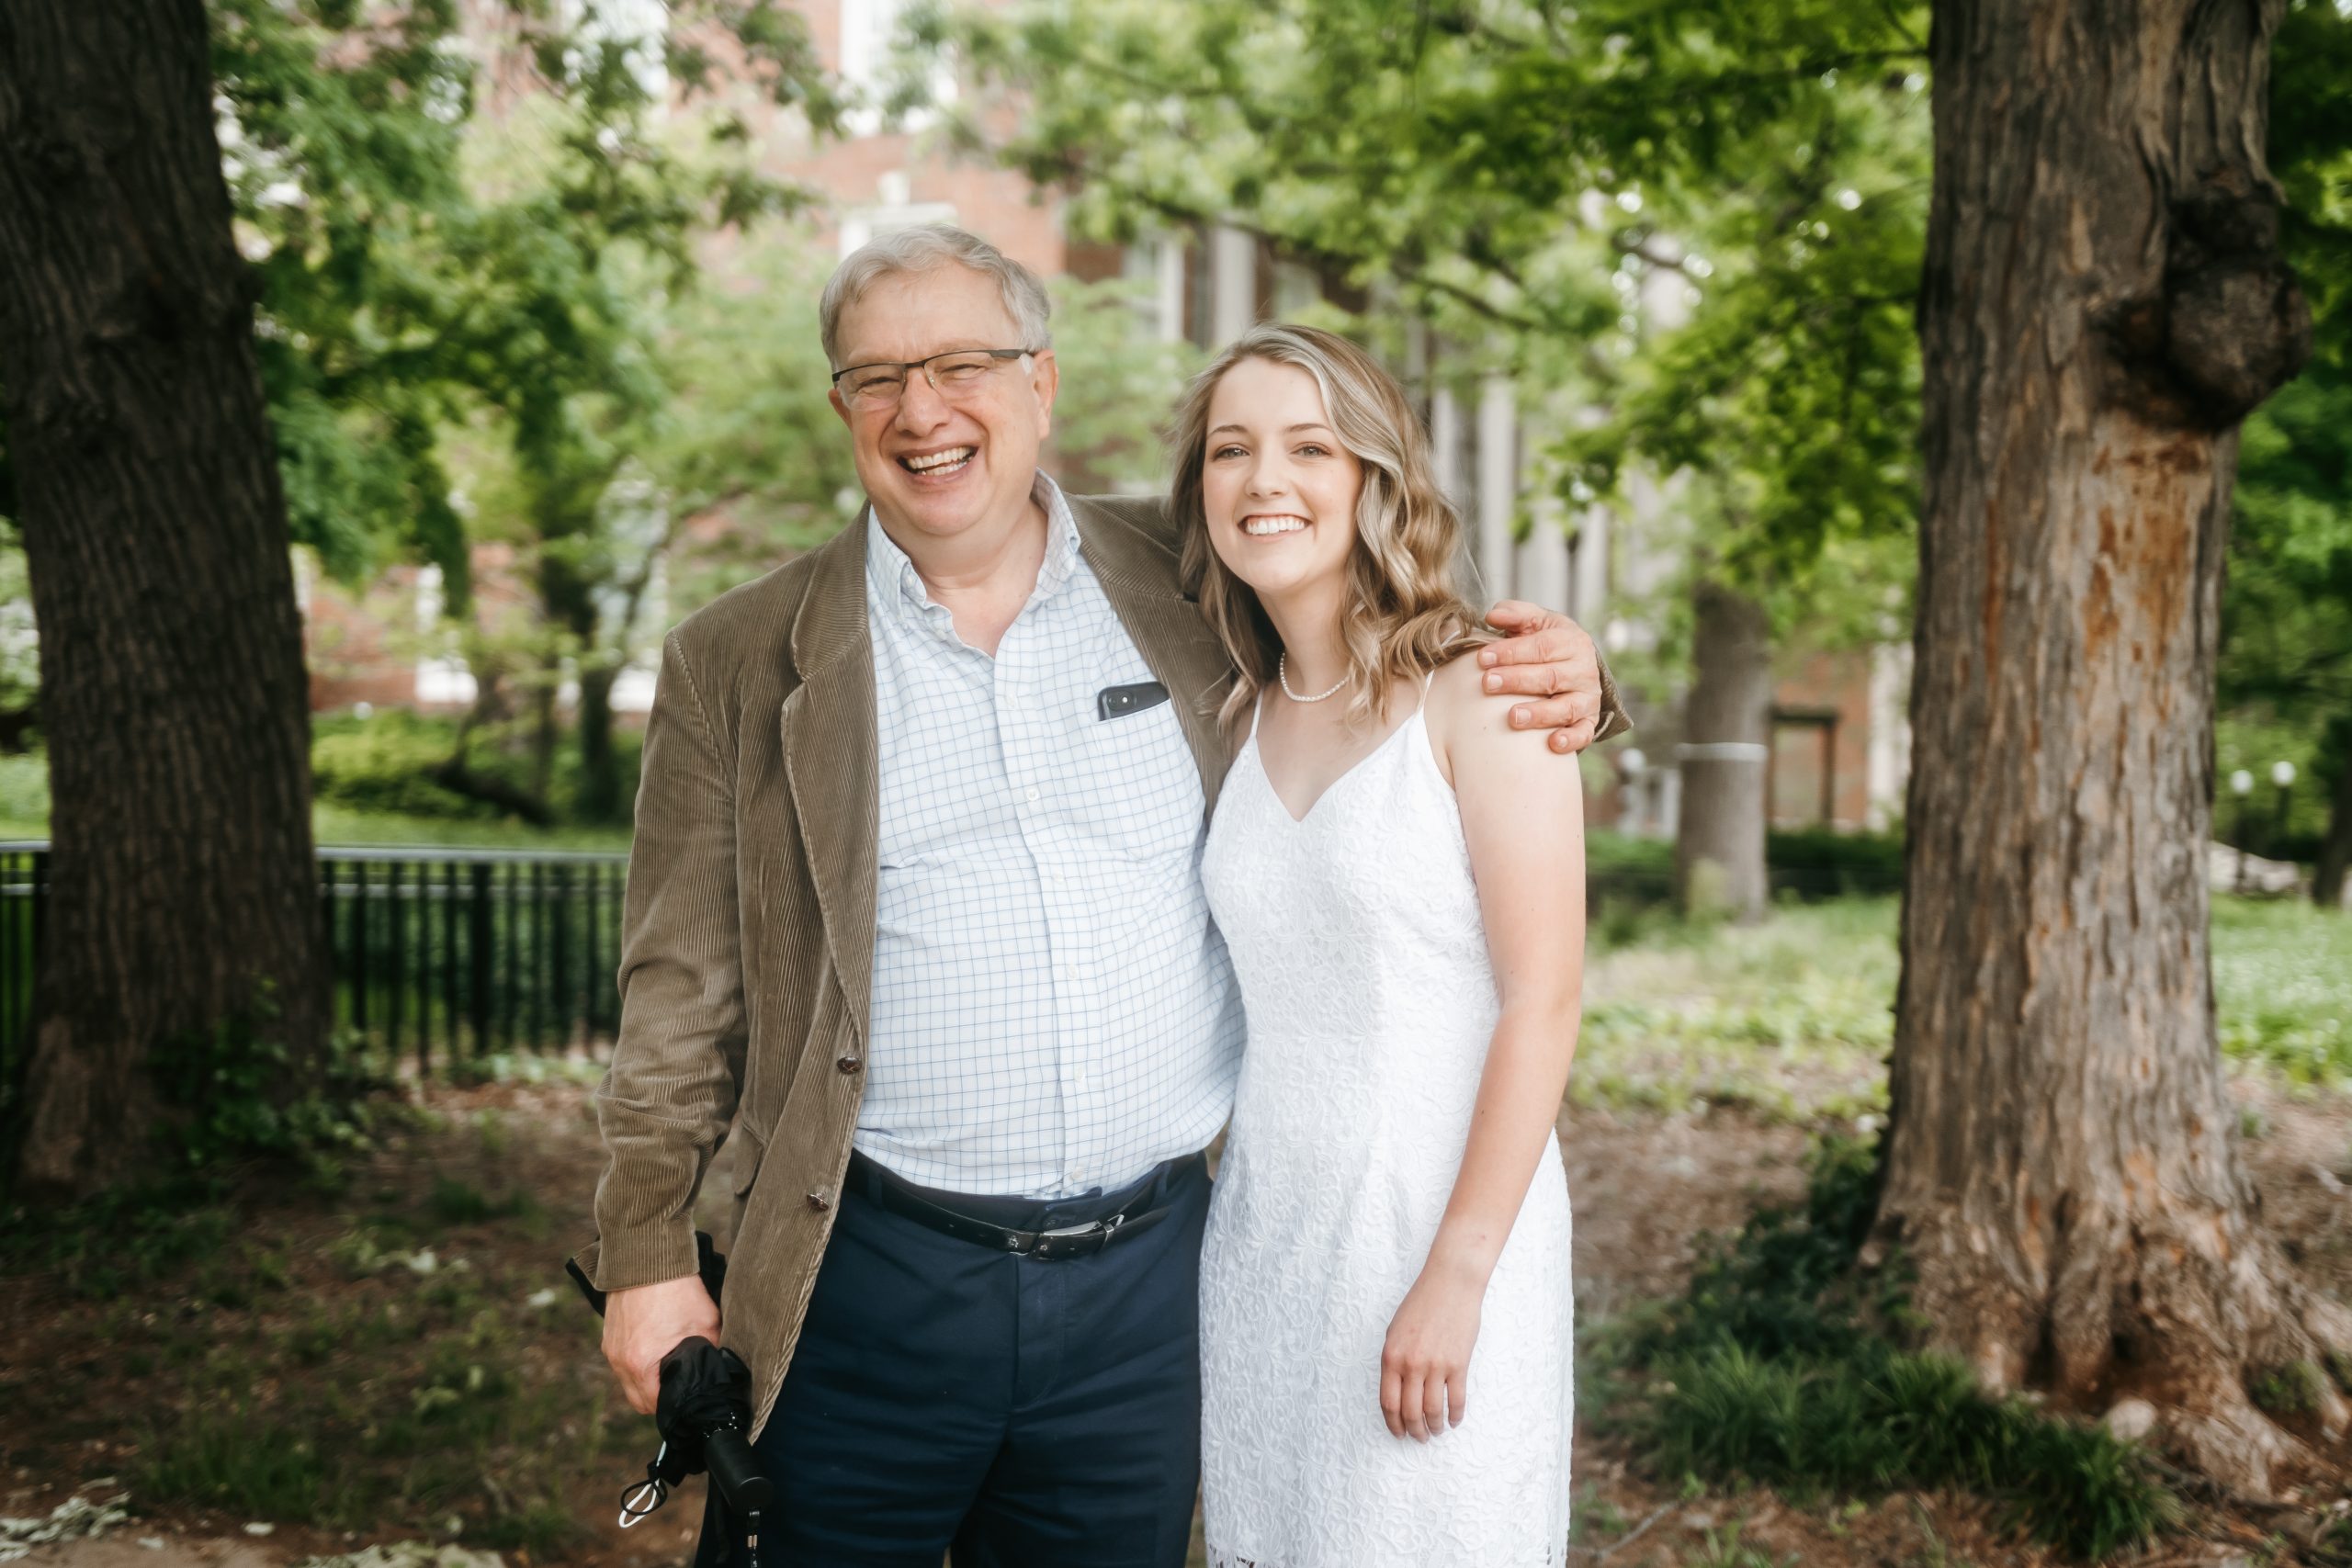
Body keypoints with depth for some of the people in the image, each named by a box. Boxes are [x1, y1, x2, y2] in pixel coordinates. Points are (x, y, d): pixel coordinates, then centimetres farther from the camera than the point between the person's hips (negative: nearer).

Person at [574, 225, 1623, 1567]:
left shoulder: (1181, 587, 3)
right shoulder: (742, 662, 1)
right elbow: (686, 991, 3)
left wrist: (1552, 677, -2)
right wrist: (647, 1252, 1)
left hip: (1144, 1272, 2)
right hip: (866, 1283, -1)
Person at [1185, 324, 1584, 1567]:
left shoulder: (1476, 696, -10)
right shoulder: (1243, 718, 8)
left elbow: (1541, 1002, -13)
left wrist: (1457, 1275, -17)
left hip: (1443, 1229, -5)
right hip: (1261, 1229, 6)